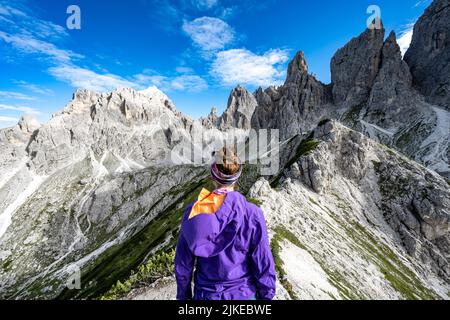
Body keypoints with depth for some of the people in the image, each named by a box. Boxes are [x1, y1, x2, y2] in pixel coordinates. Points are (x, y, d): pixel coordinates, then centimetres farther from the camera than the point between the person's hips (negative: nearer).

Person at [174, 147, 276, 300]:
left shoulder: (193, 211, -16)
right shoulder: (251, 213, -23)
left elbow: (183, 262, -6)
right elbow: (263, 263, -14)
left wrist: (183, 295, 9)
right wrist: (267, 295, 3)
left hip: (205, 294, 2)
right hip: (243, 294, -1)